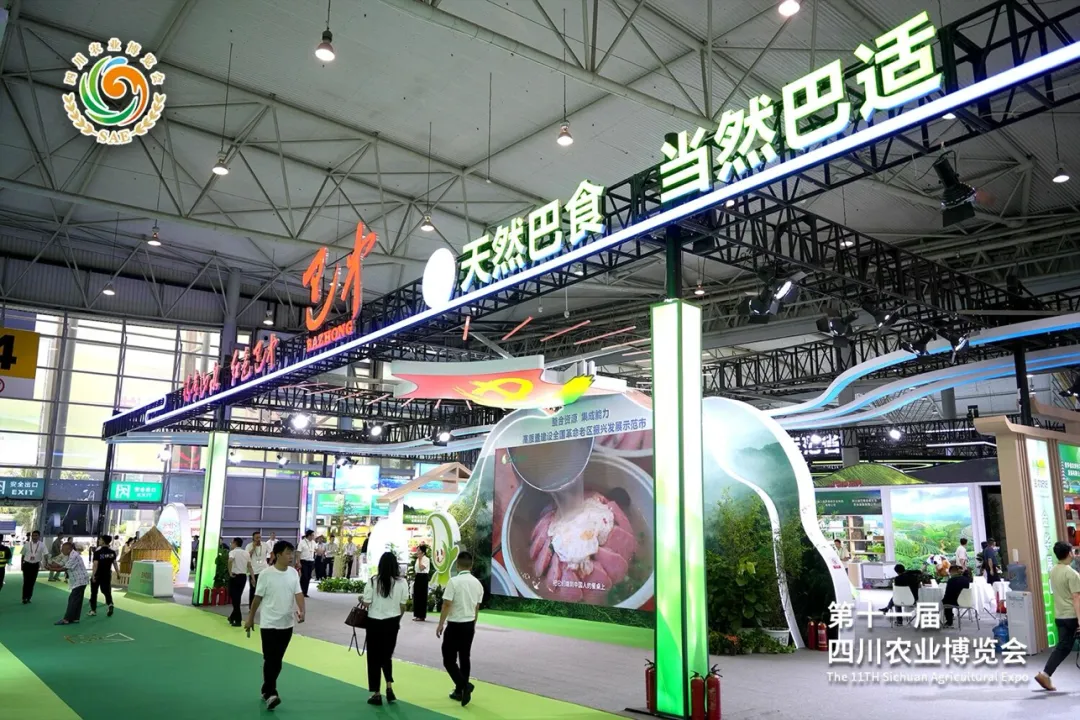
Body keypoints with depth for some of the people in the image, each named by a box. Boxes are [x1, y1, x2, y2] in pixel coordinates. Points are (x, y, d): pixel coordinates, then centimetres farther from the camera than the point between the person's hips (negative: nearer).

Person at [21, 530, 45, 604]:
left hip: (35, 565, 0)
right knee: (26, 581, -3)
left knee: (32, 582, 9)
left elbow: (45, 555, -10)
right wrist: (22, 565, 7)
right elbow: (23, 555, 7)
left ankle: (29, 597, 22)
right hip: (27, 564, 0)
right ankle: (24, 598, 6)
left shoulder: (42, 545, -6)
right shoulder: (27, 544, -3)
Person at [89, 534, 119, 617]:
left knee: (94, 592, 11)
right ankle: (110, 604, -11)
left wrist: (93, 575, -19)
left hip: (97, 575, -4)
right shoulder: (112, 551, 0)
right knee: (106, 590, 15)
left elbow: (95, 564, -20)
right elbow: (114, 563, 5)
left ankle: (93, 610, 16)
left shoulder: (97, 551, -15)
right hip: (107, 575, 4)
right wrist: (118, 573, 11)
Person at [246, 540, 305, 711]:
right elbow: (258, 597, -3)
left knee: (278, 660, 12)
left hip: (287, 623, 5)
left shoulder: (294, 573, 0)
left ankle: (266, 690, 26)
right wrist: (250, 618, 5)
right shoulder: (266, 574, -13)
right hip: (269, 623, -5)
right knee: (270, 659, -7)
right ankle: (270, 694, -8)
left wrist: (301, 611, -21)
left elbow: (298, 593, -4)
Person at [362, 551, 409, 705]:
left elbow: (366, 604, -10)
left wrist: (361, 599, 12)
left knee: (374, 657, 10)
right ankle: (389, 686, 9)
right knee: (387, 655, 21)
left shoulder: (373, 581, -13)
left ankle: (376, 694, 16)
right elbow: (402, 606, 0)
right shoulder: (402, 583, -7)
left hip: (375, 622, -2)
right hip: (392, 622, 2)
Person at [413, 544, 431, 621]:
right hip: (418, 577, 9)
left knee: (422, 596, -5)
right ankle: (417, 615, 16)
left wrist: (420, 559, -19)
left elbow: (421, 568, -24)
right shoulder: (418, 559, 16)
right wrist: (415, 578, 16)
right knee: (416, 596, 9)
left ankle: (422, 616, 1)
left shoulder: (426, 559, -12)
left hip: (423, 577, -9)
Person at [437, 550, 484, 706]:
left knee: (449, 659, 2)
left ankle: (464, 685, -13)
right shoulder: (477, 583, 3)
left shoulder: (454, 581, -16)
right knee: (464, 658, 14)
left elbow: (447, 605, -16)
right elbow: (477, 607, 11)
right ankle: (460, 691, 19)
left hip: (455, 625, -6)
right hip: (469, 624, 6)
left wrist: (441, 624, -7)